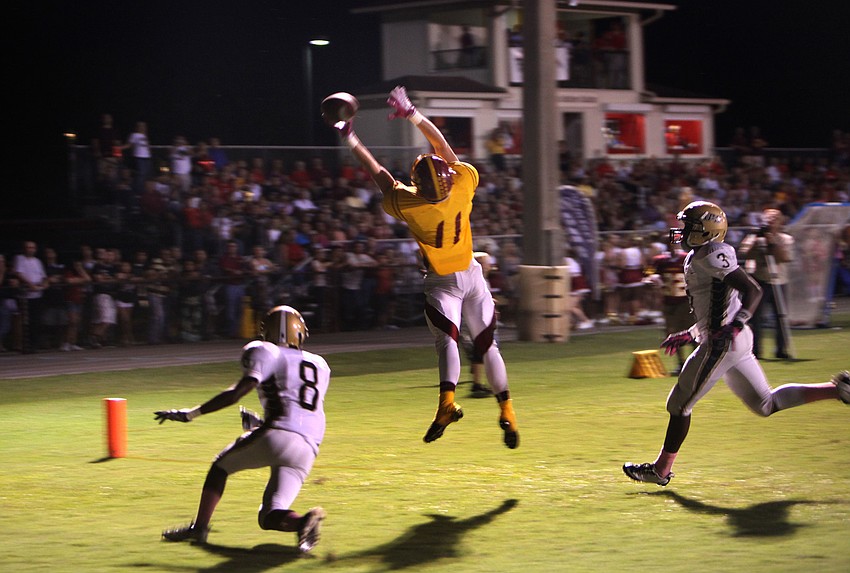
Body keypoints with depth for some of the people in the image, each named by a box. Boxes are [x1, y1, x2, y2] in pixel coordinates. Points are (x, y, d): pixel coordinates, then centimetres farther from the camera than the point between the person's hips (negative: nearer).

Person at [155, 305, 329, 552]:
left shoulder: (265, 353, 7)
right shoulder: (320, 365, 27)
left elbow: (238, 392, -6)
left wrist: (190, 414, -2)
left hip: (277, 436, -5)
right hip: (308, 450, 5)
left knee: (221, 465, 23)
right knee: (269, 517, 8)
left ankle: (200, 527, 16)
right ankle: (303, 522, -23)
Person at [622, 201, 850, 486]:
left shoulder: (711, 256, -14)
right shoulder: (700, 258, 16)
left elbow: (753, 290, -22)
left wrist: (733, 327, -30)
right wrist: (689, 335, 24)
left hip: (722, 344, -10)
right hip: (733, 343, 10)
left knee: (679, 404, 1)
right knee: (766, 404, 13)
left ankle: (661, 469, 11)